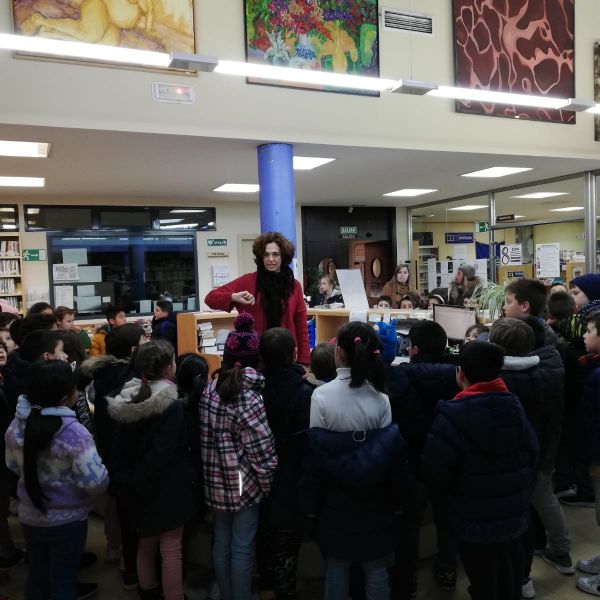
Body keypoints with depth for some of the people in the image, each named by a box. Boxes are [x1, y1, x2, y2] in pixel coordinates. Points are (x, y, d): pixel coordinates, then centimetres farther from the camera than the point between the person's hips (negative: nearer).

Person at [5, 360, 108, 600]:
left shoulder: (17, 425, -9)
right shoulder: (73, 432, -29)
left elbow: (13, 465, 9)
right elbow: (96, 483, -28)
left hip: (30, 516, 6)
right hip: (67, 520, -6)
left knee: (37, 575, 25)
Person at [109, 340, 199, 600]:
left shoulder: (127, 400, 0)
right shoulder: (171, 406, -22)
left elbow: (120, 448, 5)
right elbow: (165, 455, -22)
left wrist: (128, 481, 10)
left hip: (137, 487, 8)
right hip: (166, 488, -7)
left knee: (146, 542, 24)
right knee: (171, 549, 4)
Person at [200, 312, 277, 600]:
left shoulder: (211, 388, 0)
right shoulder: (248, 396, -19)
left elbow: (206, 435, 6)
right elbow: (261, 450, -18)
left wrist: (215, 471, 13)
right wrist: (267, 483, -6)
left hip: (217, 480, 6)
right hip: (243, 482, -6)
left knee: (221, 542, 18)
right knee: (242, 548, 7)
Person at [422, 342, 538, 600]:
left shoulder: (453, 414, -23)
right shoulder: (514, 405, -3)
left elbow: (435, 471, -20)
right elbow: (531, 452, 4)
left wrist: (441, 492, 2)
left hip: (476, 519, -6)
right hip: (515, 512, 6)